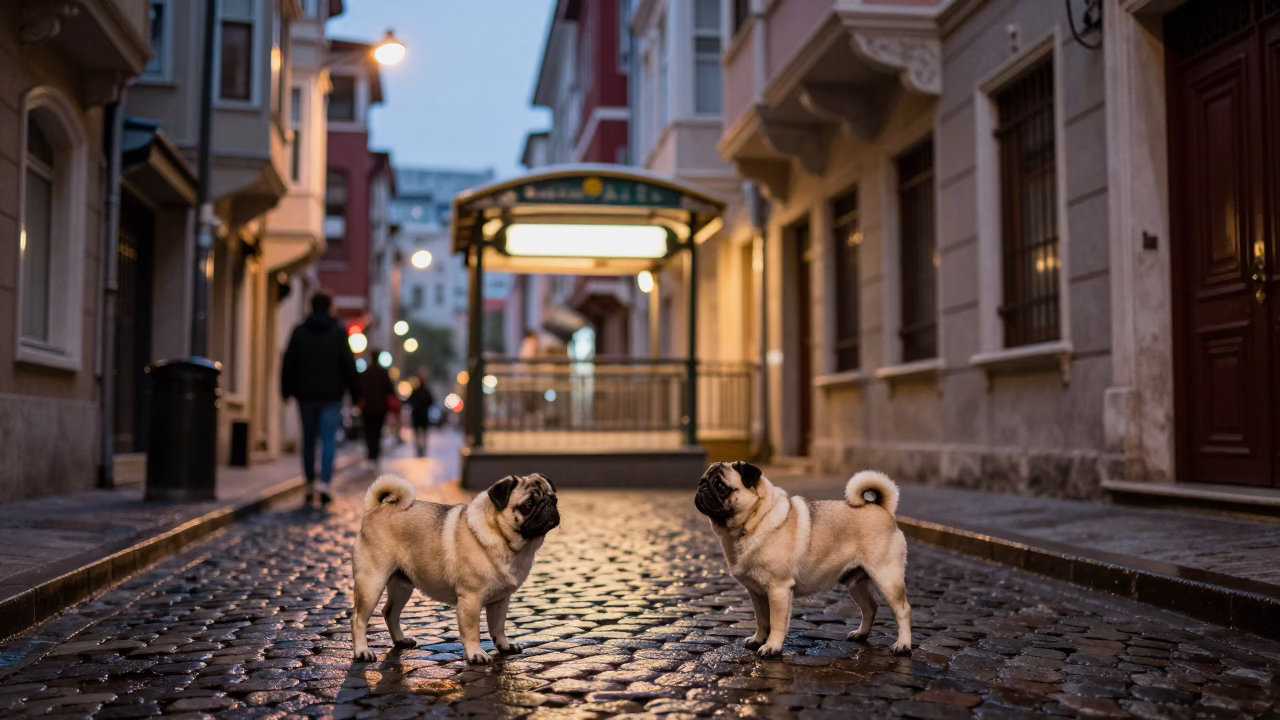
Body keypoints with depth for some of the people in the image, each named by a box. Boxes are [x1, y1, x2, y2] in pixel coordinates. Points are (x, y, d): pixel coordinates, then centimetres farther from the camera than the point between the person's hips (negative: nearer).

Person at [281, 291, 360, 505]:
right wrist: (355, 393, 2)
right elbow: (349, 365, -3)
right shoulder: (339, 332, -2)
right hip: (331, 396, -2)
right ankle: (324, 482, -18)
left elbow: (288, 364, 4)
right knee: (328, 440, -2)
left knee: (309, 441, 12)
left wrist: (287, 390, 13)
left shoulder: (299, 331, 3)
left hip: (306, 395, 2)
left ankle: (310, 485, 18)